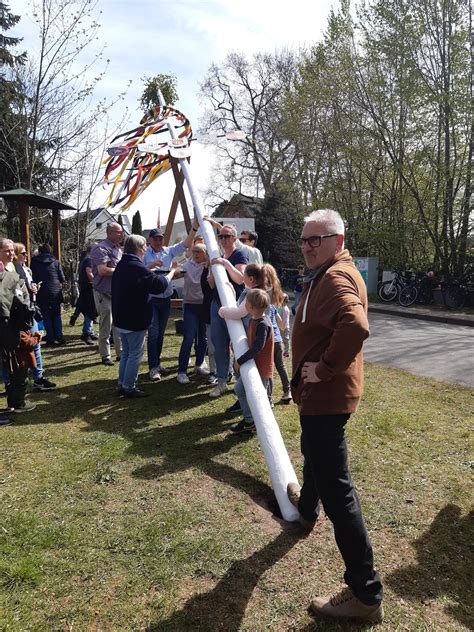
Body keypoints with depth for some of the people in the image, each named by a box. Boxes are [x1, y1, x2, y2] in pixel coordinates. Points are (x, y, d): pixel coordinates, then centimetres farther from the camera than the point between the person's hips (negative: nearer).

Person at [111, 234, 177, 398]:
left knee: (126, 352, 18)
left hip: (121, 318, 9)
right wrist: (172, 272, -5)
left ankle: (122, 384, 23)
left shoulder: (121, 266, 9)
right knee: (135, 354, 1)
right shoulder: (138, 268, -21)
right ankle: (129, 388, 6)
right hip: (135, 320, -9)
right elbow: (160, 284, -17)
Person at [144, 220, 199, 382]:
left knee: (161, 333, 13)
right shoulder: (144, 254, -3)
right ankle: (153, 367, -1)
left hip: (166, 298, 4)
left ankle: (157, 363, 26)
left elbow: (185, 244, -2)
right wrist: (150, 265, -25)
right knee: (153, 333, -7)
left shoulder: (169, 251, 6)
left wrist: (194, 228, -13)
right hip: (151, 298, -4)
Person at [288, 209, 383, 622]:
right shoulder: (326, 274, 13)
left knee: (336, 487, -7)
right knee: (315, 453, 33)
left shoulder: (336, 277, -21)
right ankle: (307, 507, 61)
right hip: (322, 392, 12)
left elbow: (356, 326, -41)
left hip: (326, 394, -11)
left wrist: (326, 369, -29)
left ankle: (366, 594, 3)